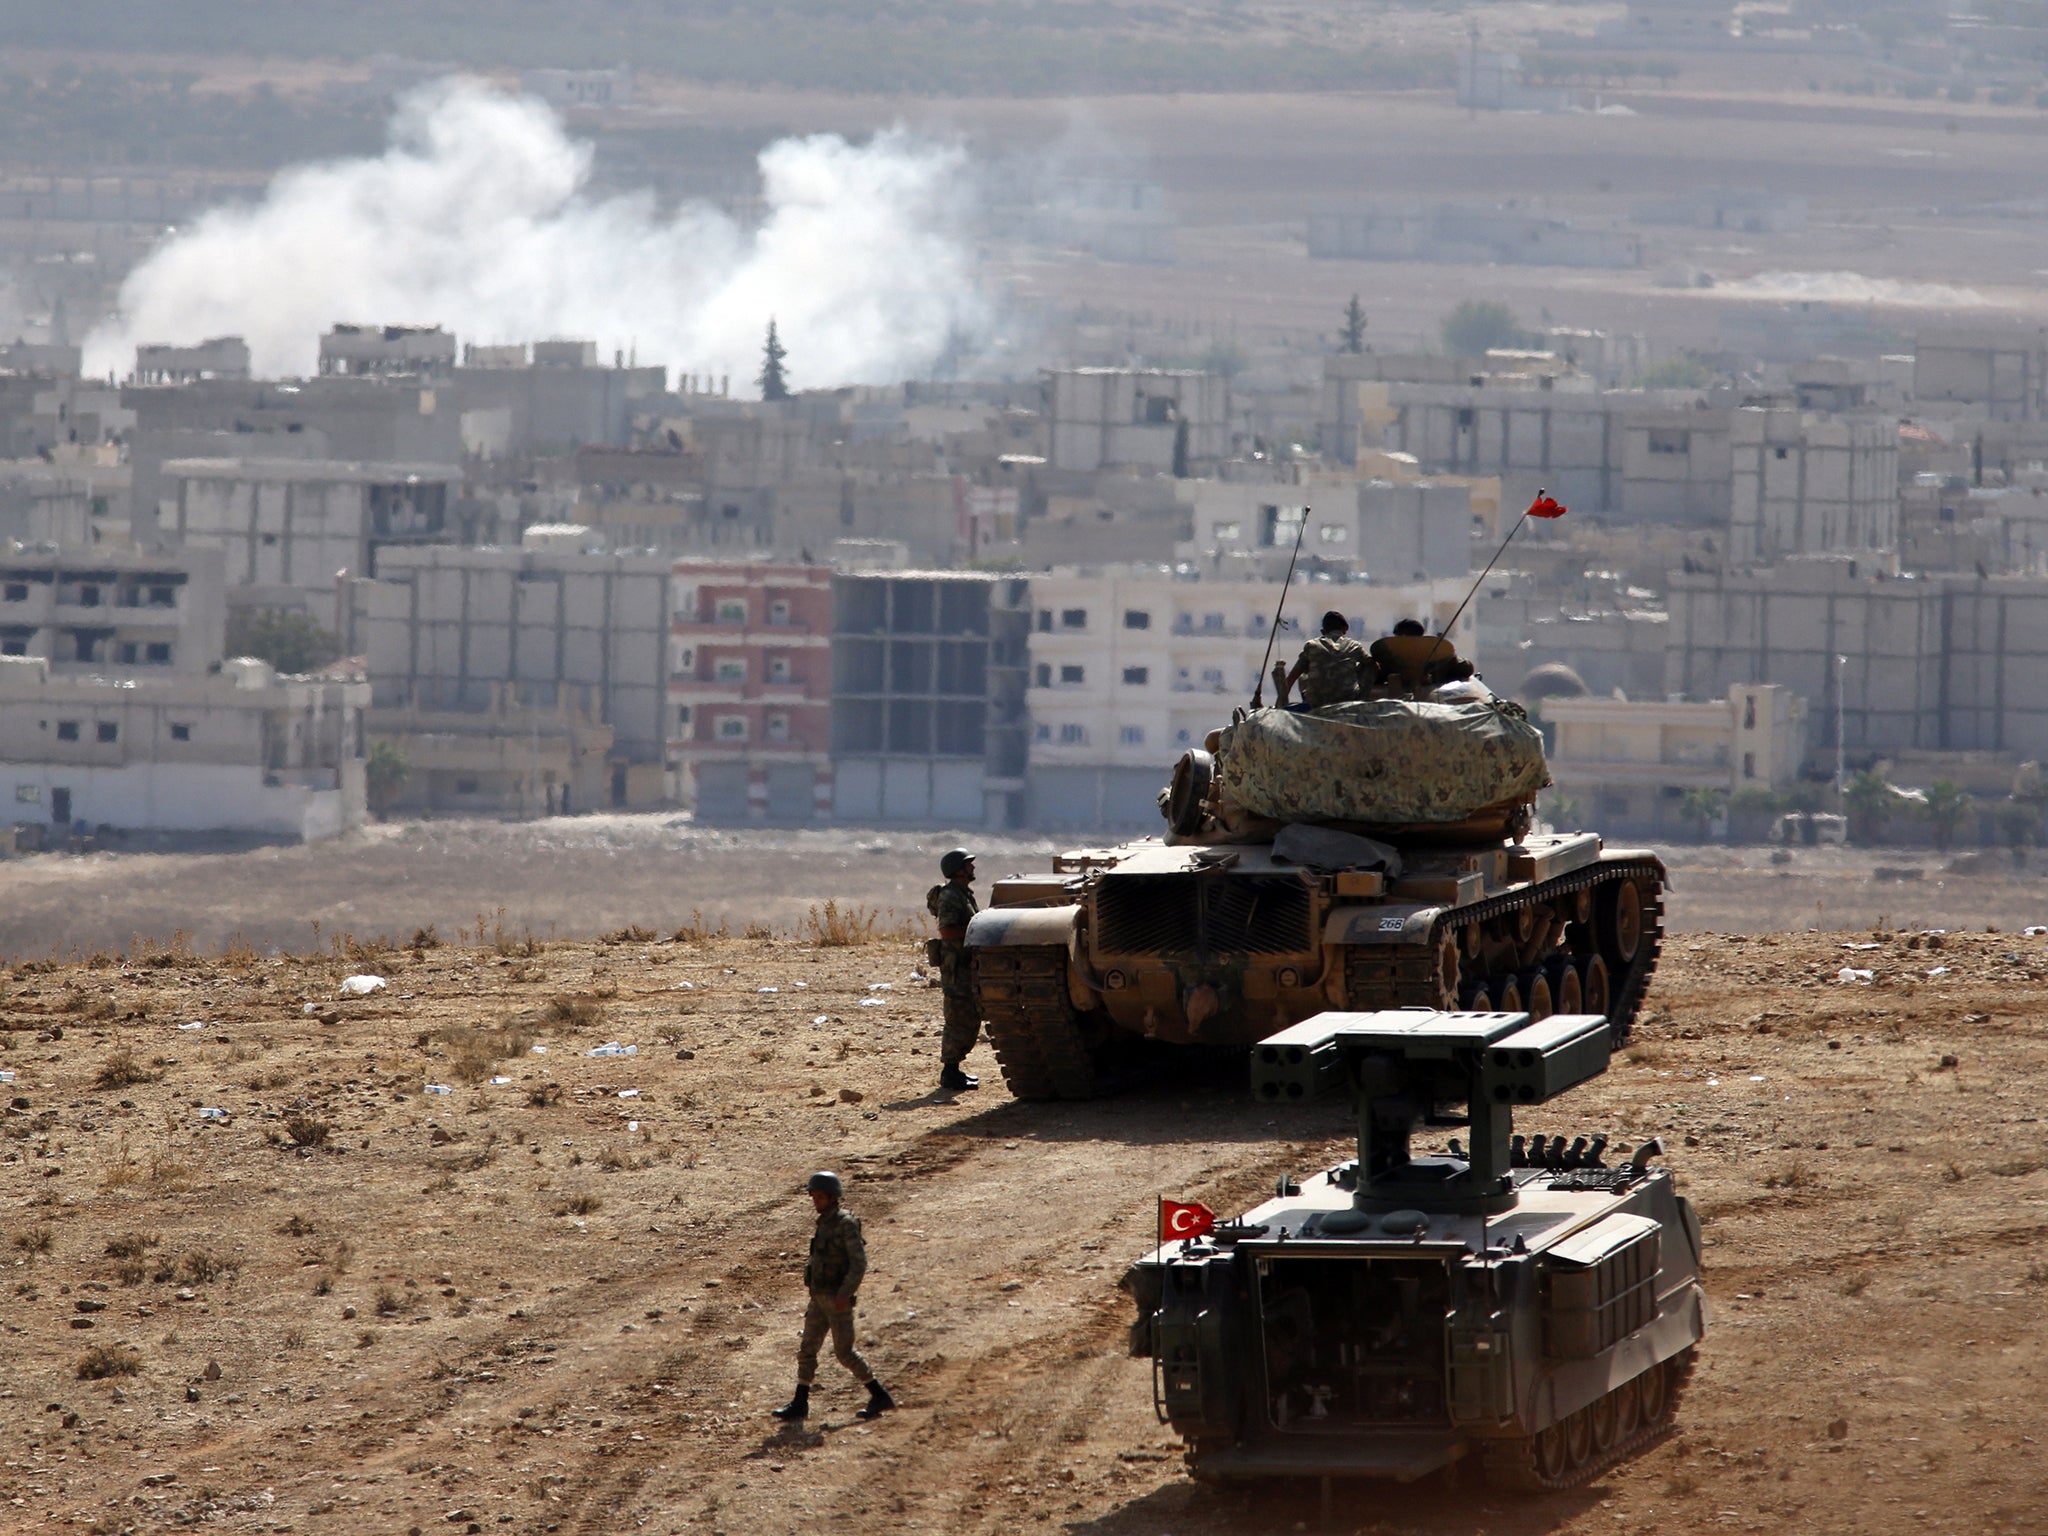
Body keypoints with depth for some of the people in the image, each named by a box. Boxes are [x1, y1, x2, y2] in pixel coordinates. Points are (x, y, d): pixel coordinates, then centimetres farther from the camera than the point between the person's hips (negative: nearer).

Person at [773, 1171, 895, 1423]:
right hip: (819, 1298, 8)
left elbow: (859, 1263, -19)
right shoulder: (824, 1223, 12)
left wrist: (844, 1293, -27)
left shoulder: (846, 1224, -14)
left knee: (844, 1351, -6)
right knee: (807, 1348, 4)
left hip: (838, 1300, -8)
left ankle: (880, 1396, 5)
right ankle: (800, 1404, 6)